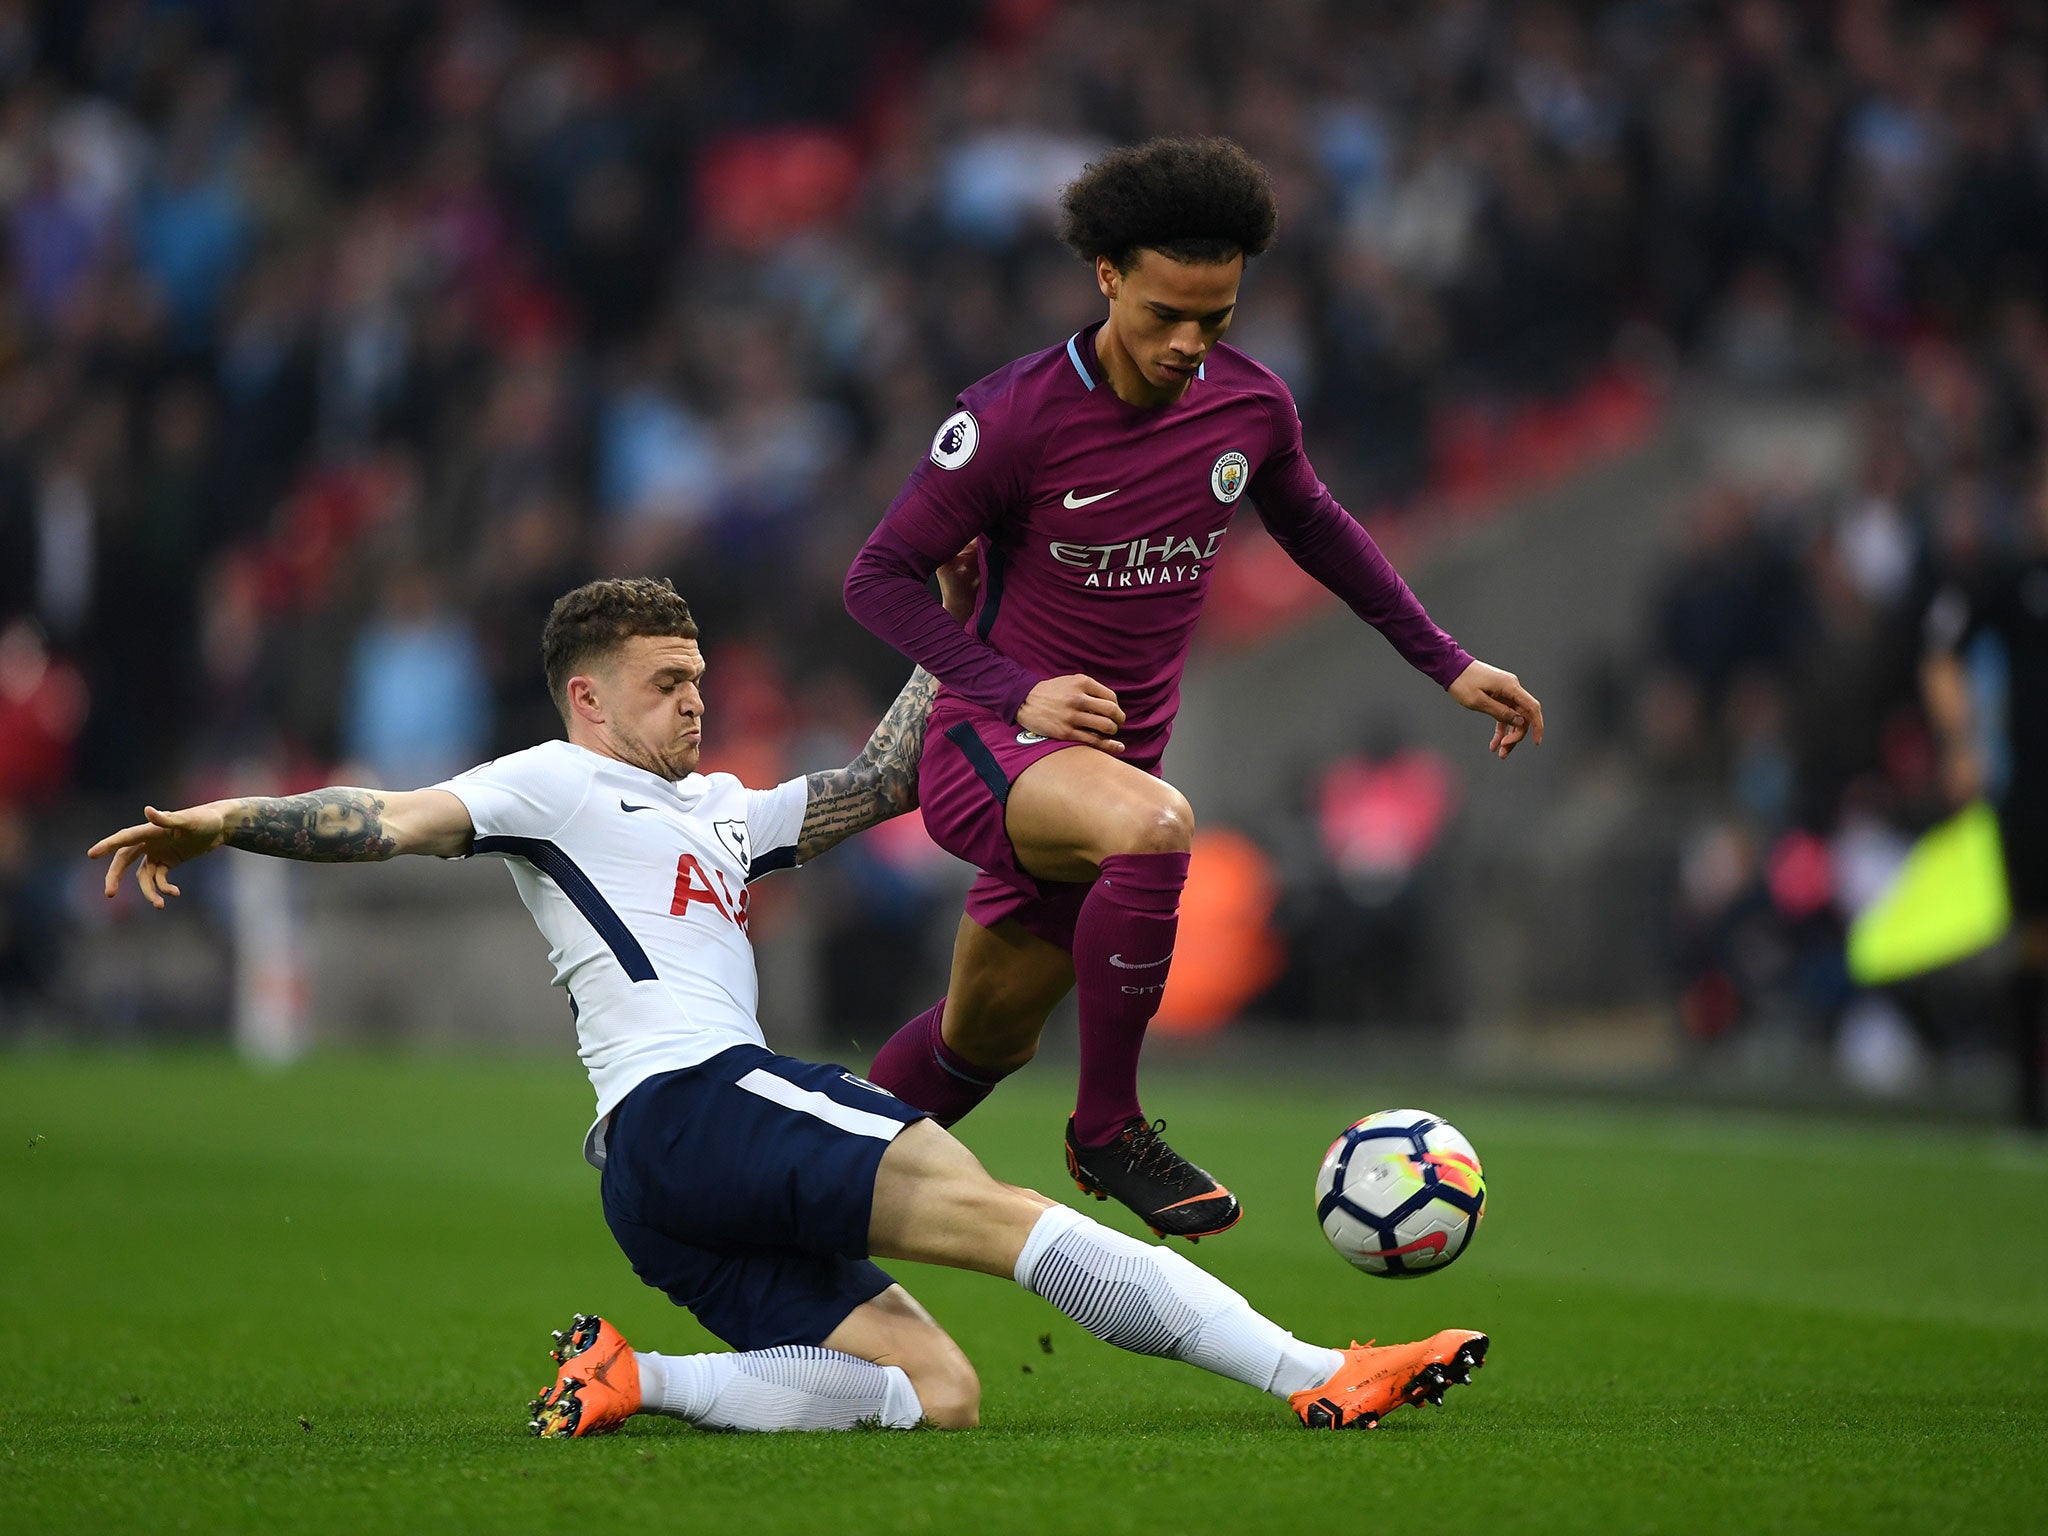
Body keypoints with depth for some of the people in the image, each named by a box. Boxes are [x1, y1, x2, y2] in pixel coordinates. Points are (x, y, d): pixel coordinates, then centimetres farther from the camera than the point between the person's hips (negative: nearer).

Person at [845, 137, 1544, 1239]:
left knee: (984, 1041, 15)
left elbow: (1312, 527, 19)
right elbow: (879, 578, -10)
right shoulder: (1015, 416, -18)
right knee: (1154, 827, -37)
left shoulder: (1249, 405, -2)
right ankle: (1107, 1130, -22)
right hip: (993, 743, -6)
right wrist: (1014, 691, -23)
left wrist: (1447, 664, 17)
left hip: (1121, 756, 6)